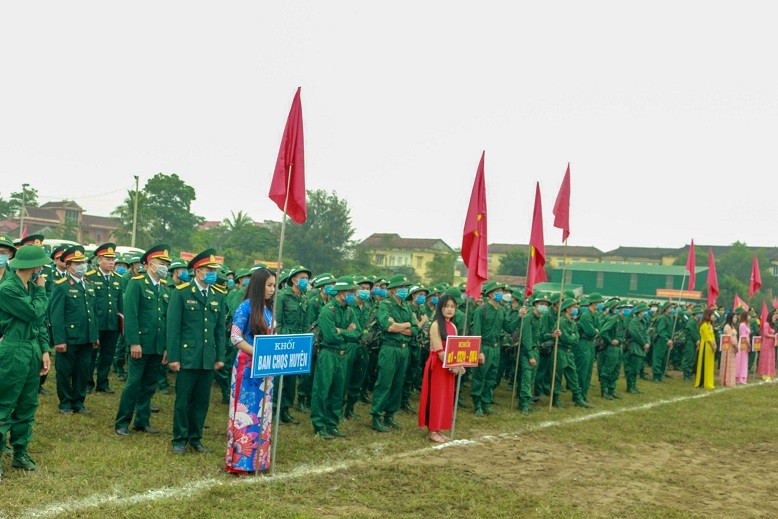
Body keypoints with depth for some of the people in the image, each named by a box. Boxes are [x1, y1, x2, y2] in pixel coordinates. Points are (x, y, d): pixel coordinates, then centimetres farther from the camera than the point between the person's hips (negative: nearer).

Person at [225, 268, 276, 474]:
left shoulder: (269, 309, 12)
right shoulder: (246, 307, -9)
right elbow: (235, 337, -14)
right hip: (248, 366, -7)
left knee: (262, 412, 11)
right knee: (245, 411, -3)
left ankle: (258, 458, 20)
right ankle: (240, 460, 6)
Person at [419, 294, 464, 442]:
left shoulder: (453, 326, 12)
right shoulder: (436, 325, -11)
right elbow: (439, 349, -17)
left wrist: (458, 364, -3)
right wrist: (451, 366, -18)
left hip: (450, 366, 7)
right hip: (438, 365, -7)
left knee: (446, 397, 9)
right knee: (436, 397, -2)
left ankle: (439, 429, 17)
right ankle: (432, 430, 5)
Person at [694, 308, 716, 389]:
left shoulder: (710, 324, 16)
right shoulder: (704, 325, -14)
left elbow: (712, 336, 13)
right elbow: (707, 337, -17)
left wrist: (714, 345, 3)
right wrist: (712, 345, -17)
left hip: (710, 346, 9)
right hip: (706, 346, -9)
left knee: (710, 365, 11)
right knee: (705, 365, -4)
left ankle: (708, 382, 16)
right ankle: (703, 383, 0)